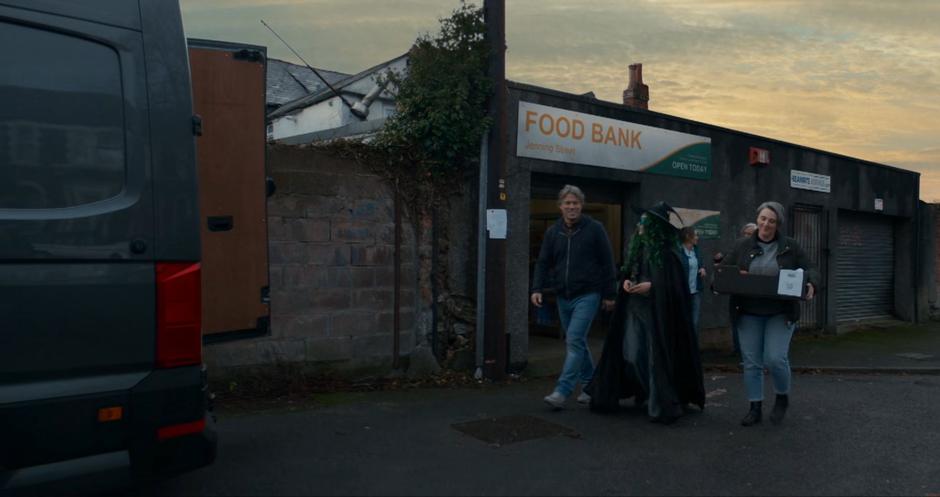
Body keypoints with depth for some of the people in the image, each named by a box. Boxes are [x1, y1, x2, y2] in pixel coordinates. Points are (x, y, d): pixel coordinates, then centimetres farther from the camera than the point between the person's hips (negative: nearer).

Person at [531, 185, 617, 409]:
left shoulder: (594, 229, -4)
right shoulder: (553, 232, 8)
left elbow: (607, 262, -2)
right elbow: (543, 262, 8)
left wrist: (609, 294, -3)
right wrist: (537, 288, -6)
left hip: (587, 295, -5)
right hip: (563, 297, 5)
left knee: (575, 340, -13)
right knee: (577, 342, 13)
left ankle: (562, 391, -11)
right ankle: (590, 385, 27)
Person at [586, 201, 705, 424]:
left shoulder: (668, 252, -11)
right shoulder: (637, 247, 8)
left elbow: (676, 285, -12)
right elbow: (626, 271, 18)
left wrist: (651, 286, -20)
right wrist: (626, 281, -2)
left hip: (658, 312, -6)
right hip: (634, 309, 6)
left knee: (657, 357, -3)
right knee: (631, 355, 4)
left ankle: (661, 404, 8)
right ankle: (644, 392, 25)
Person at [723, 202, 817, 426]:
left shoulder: (790, 247, 1)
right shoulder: (742, 246, 3)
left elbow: (809, 269, 3)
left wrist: (810, 284, -19)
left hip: (780, 313, -2)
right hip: (749, 314, 2)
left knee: (775, 359, -11)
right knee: (751, 362, 5)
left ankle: (782, 397, 18)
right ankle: (755, 408, 18)